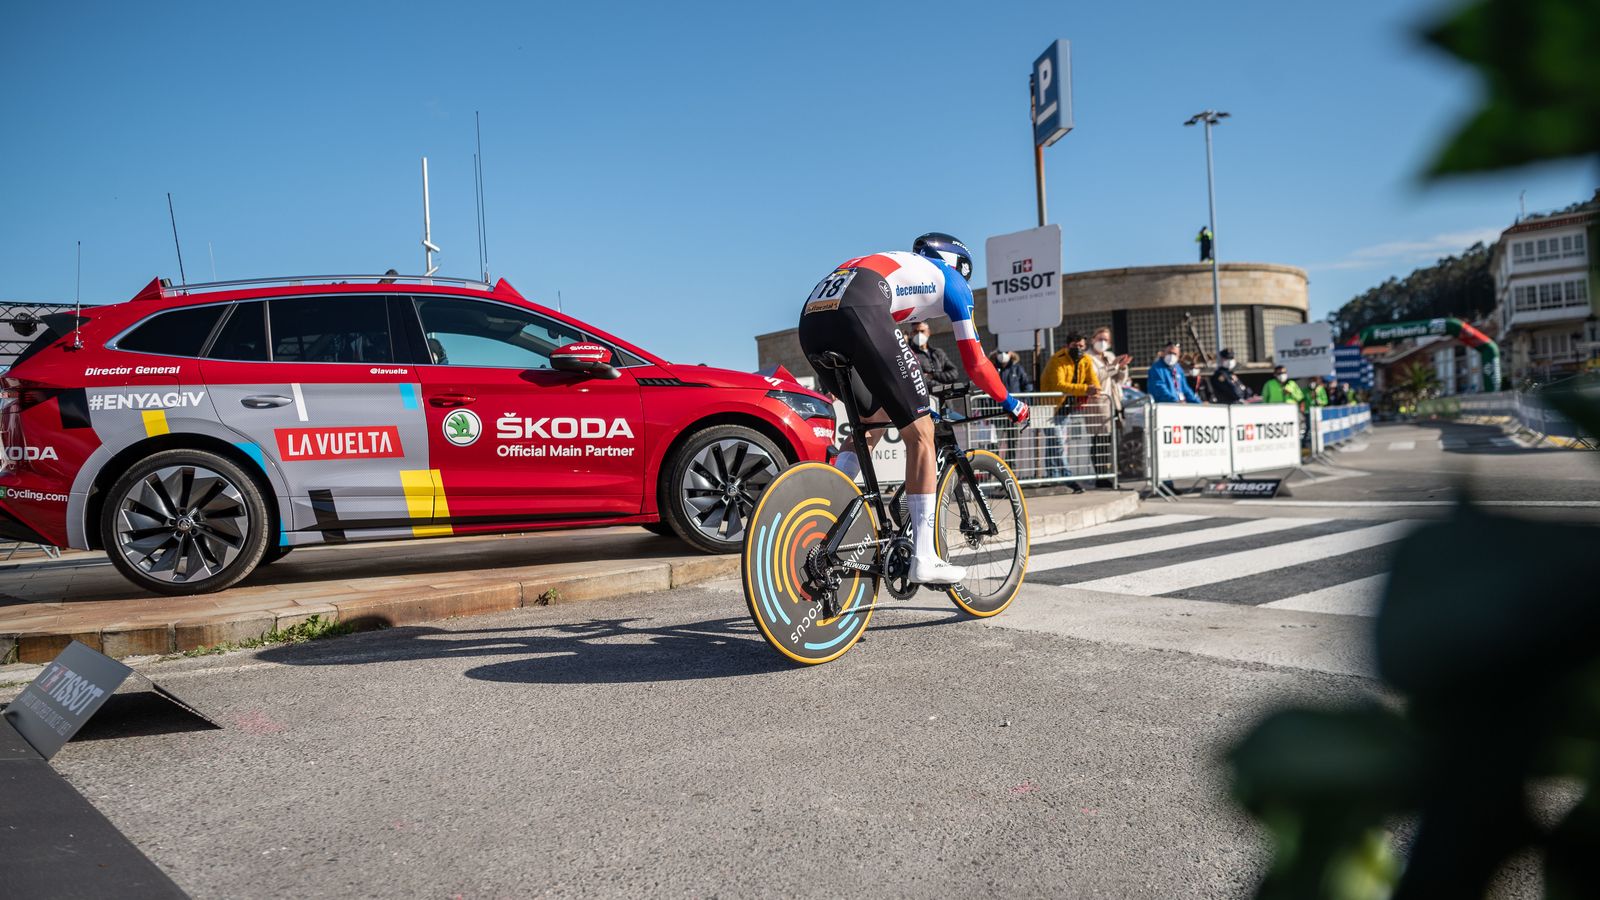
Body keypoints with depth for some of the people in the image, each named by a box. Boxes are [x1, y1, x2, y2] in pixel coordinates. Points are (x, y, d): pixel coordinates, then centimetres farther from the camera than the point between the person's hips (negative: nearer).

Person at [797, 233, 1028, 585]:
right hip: (857, 314, -7)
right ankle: (924, 560, 3)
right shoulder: (951, 281, 26)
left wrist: (916, 403, 55)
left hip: (811, 320, 7)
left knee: (874, 418, 26)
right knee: (920, 434, 5)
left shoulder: (896, 264, 42)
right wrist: (1010, 403, 38)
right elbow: (974, 363, 23)